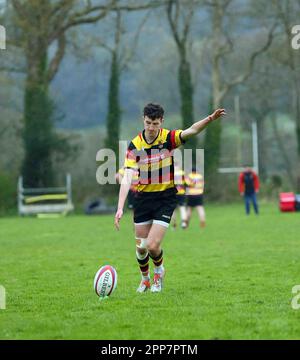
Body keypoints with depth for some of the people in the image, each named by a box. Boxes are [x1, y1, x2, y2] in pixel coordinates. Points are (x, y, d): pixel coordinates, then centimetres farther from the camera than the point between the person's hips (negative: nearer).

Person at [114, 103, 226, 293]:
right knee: (141, 247, 8)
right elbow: (127, 178, -15)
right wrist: (120, 208, -25)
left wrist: (210, 119, -47)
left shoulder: (168, 138, -10)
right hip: (143, 197, 2)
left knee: (153, 245, -12)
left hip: (166, 197, -2)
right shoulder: (135, 145, -9)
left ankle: (159, 270, 21)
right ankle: (145, 278, 38)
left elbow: (192, 130, -27)